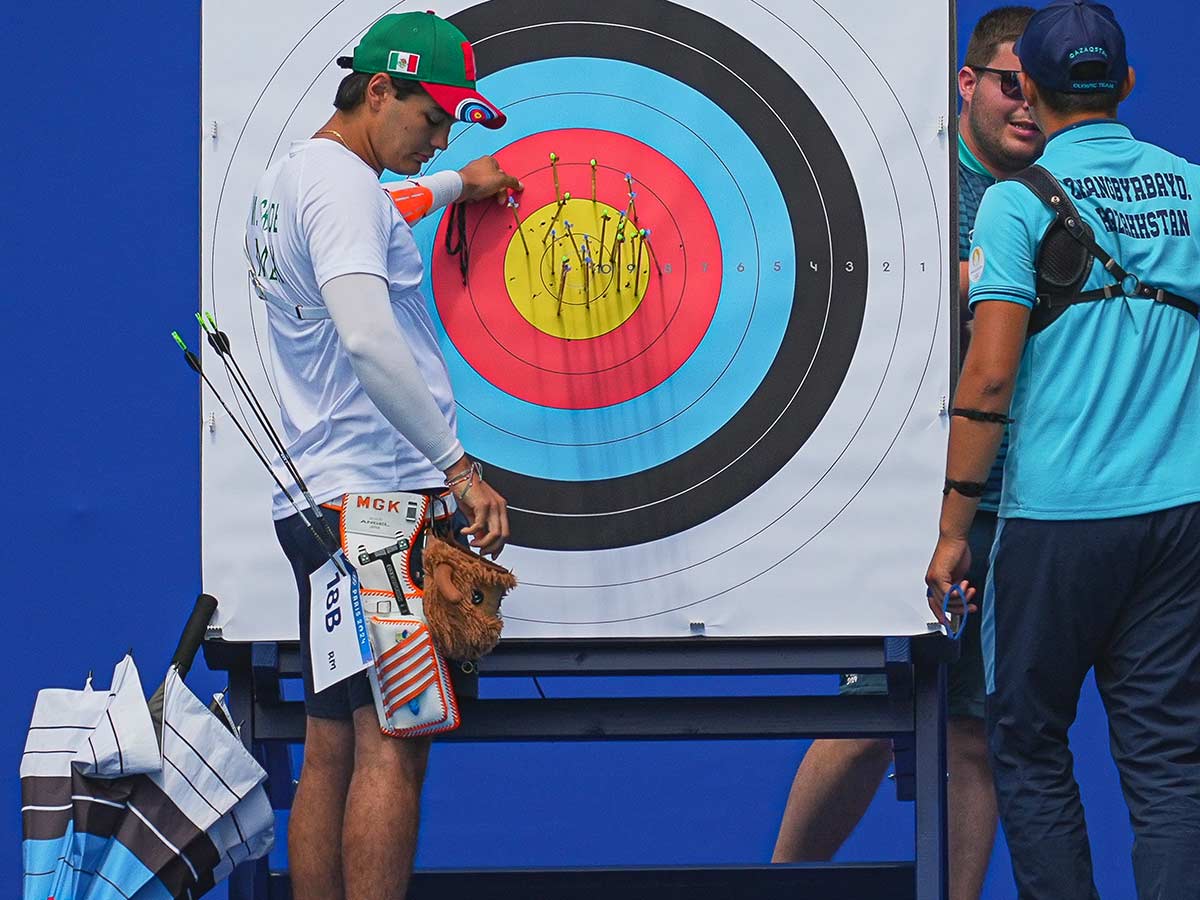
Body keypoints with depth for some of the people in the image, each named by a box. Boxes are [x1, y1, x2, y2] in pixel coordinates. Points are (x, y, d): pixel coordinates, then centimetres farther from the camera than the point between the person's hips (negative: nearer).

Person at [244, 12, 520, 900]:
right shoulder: (343, 183, -14)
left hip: (319, 501, 10)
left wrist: (456, 186, 59)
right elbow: (368, 337, -29)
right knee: (391, 749, -11)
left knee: (333, 750, 9)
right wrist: (460, 467, -29)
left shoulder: (290, 178, 18)